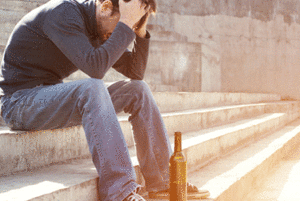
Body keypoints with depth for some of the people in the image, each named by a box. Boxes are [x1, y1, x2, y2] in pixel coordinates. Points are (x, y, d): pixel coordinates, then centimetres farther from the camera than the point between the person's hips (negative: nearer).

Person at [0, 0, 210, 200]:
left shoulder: (102, 29, 6)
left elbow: (135, 72, 7)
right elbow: (95, 67, -33)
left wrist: (141, 31, -6)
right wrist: (126, 24, -27)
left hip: (53, 99, 9)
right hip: (19, 102, -9)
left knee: (137, 89, -2)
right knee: (92, 88, -36)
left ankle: (163, 180, -1)